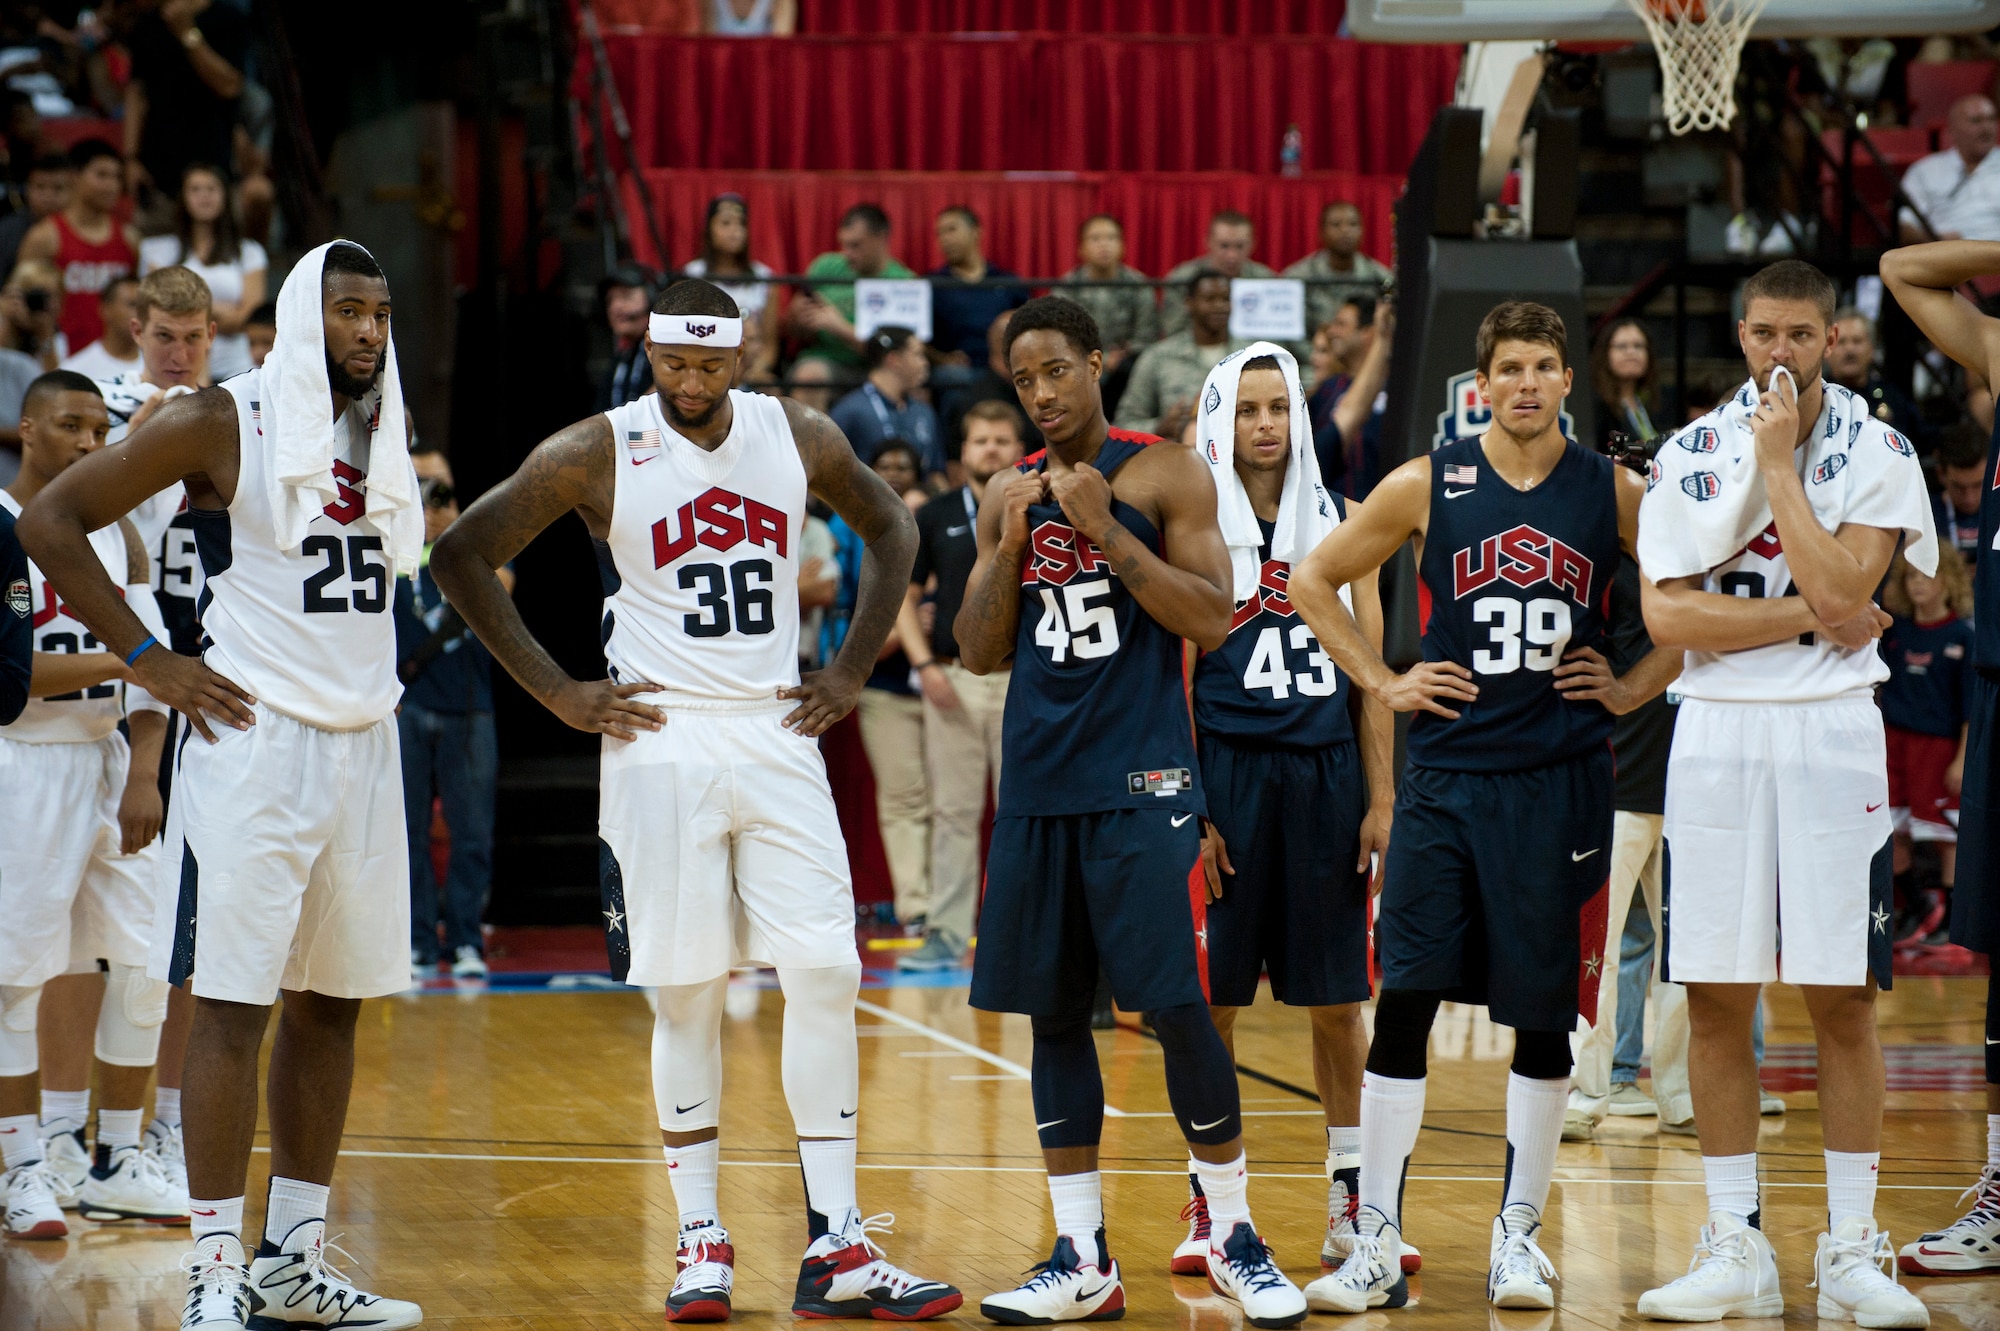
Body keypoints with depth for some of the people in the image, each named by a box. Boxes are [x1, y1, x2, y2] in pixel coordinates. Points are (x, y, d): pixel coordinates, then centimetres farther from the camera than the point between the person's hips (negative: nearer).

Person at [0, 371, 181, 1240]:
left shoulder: (118, 534, 10)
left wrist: (143, 777, -6)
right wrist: (118, 659, -23)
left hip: (108, 762, 6)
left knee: (144, 964, 2)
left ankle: (117, 1162, 12)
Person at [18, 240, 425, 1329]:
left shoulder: (385, 435, 11)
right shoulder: (221, 423, -9)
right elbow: (51, 522, -10)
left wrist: (370, 664, 14)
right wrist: (151, 662, -11)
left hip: (363, 741, 7)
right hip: (254, 739, -7)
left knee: (331, 1002, 11)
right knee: (232, 1004, -6)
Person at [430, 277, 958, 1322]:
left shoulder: (798, 437, 2)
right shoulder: (599, 453, -6)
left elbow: (889, 528, 19)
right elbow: (463, 555, -2)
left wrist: (854, 666, 10)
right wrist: (556, 692, -4)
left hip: (778, 738, 3)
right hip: (661, 742, -2)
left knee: (826, 977, -4)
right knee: (688, 994, 0)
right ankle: (701, 1244, 10)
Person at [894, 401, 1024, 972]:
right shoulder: (935, 518, 8)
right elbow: (903, 596, 11)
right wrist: (925, 664, -2)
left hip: (1021, 678, -1)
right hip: (952, 680, 1)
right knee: (953, 810, 3)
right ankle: (946, 933, 7)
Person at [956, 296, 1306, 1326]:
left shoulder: (1165, 474, -2)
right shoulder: (1009, 495, 12)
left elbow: (1213, 621, -9)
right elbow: (977, 653, 12)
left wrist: (1107, 531, -16)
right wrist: (1011, 545, -3)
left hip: (1139, 779, -5)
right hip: (1036, 780, 5)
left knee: (1174, 1004, -8)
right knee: (1053, 1012, 4)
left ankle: (1234, 1238, 5)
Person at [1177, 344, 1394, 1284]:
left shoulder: (1341, 526, 10)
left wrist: (1380, 798, 3)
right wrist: (1189, 811, -8)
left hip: (1327, 773, 3)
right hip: (1226, 771, -2)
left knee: (1337, 1002, 6)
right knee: (1212, 1000, 1)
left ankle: (1351, 1197, 14)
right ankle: (1206, 1204, 8)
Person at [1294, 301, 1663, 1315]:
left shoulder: (1613, 493, 2)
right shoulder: (1427, 487, 1)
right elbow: (1314, 580, 10)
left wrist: (1636, 687, 4)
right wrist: (1383, 682, 4)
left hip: (1560, 780, 0)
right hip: (1445, 772, 0)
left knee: (1544, 1015, 4)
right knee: (1404, 1002, -6)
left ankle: (1518, 1234, 15)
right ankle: (1376, 1243, -1)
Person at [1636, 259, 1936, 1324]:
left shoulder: (1877, 454, 1)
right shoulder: (1691, 454, 5)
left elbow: (1840, 590, -14)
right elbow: (1666, 613, -5)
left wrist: (1779, 462, -11)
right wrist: (1808, 615, -11)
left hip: (1832, 732, -2)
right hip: (1717, 734, 2)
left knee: (1842, 1002, -1)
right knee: (1715, 998, 2)